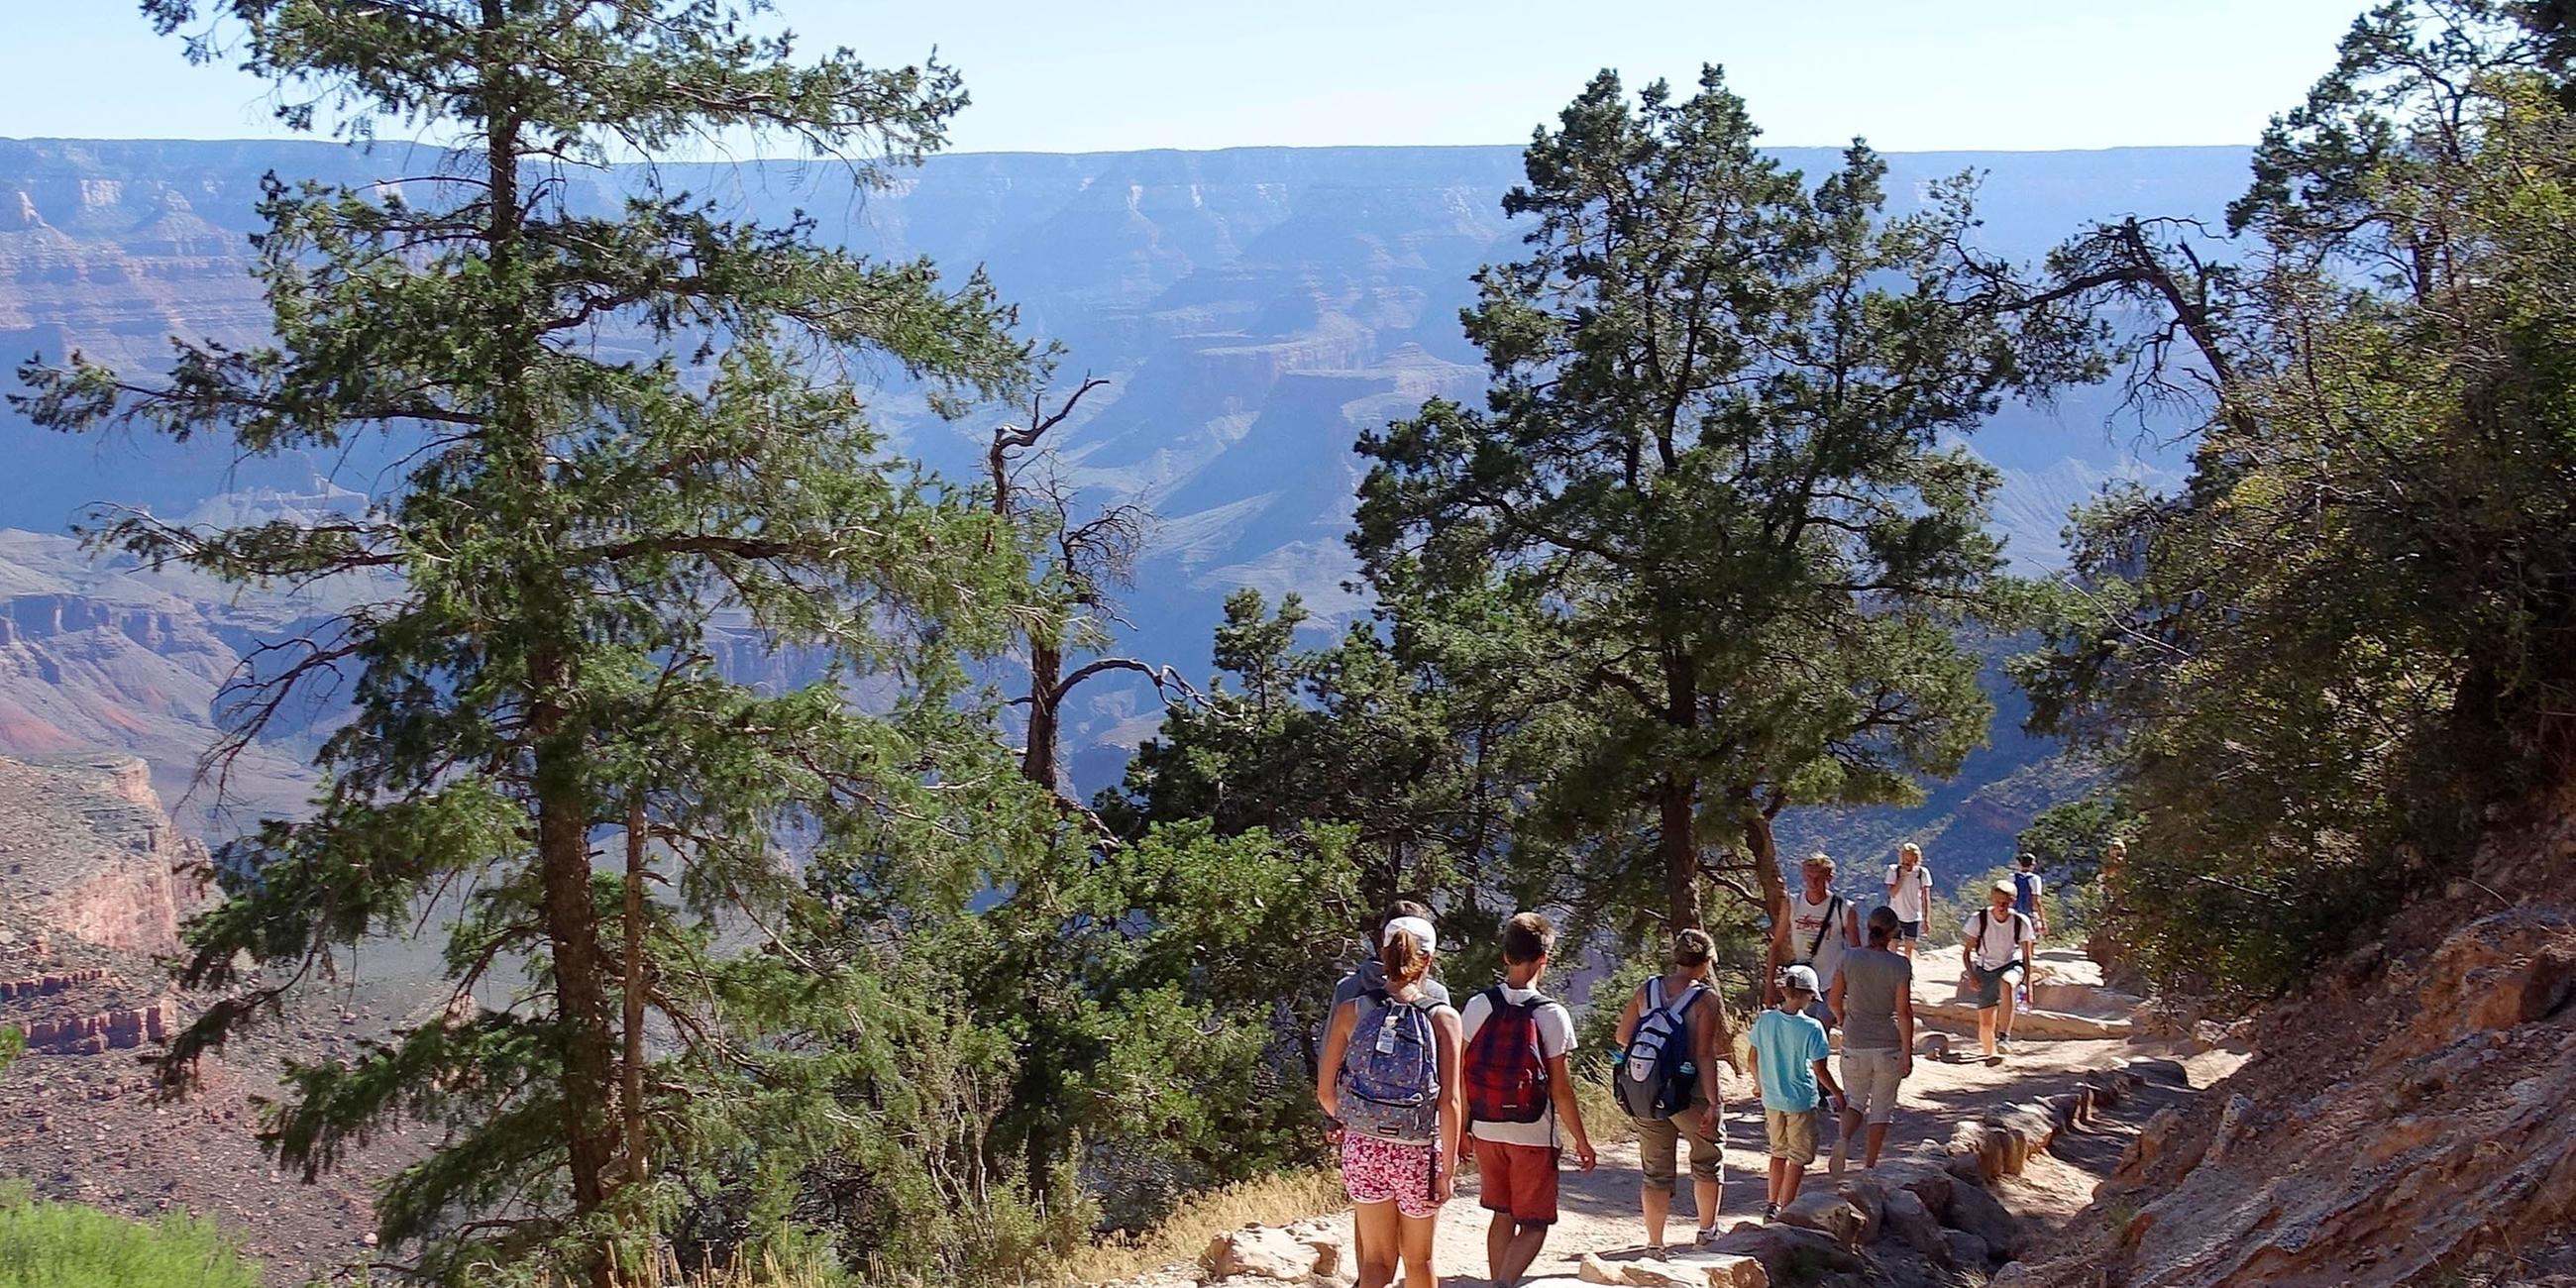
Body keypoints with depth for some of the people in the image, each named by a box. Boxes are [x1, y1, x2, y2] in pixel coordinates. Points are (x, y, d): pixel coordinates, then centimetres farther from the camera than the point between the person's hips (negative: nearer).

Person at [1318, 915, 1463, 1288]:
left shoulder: (1351, 1011, -3)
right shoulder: (1443, 1017, -9)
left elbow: (1325, 1091, 0)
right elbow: (1450, 1102, -13)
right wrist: (1448, 1167, -6)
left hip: (1363, 1146, 2)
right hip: (1419, 1153, -1)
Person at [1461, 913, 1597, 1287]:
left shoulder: (1477, 1007, -6)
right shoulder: (1551, 1016, -15)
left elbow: (1462, 1077, -1)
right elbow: (1560, 1090, -12)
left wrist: (1463, 1128, 12)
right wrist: (1582, 1142, 0)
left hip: (1486, 1131, 4)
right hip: (1534, 1137, -4)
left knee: (1502, 1215, 21)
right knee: (1534, 1225, 5)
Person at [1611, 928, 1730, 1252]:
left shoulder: (1646, 991, 0)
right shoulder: (1706, 999, -13)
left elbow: (1623, 1037, 6)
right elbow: (1705, 1056, -17)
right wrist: (1714, 1104, -15)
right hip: (1692, 1095, -3)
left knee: (1656, 1171, 14)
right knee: (1708, 1161, 21)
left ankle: (1654, 1243, 17)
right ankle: (1707, 1231, 33)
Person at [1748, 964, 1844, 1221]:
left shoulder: (1765, 1020, -7)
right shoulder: (1811, 1028, -19)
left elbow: (1753, 1060, 2)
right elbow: (1820, 1071, -14)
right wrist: (1837, 1094, 3)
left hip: (1772, 1099, 5)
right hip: (1801, 1101, -5)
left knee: (1779, 1152, 21)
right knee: (1798, 1158, 9)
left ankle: (1772, 1205, 27)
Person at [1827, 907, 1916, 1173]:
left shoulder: (1849, 958, -4)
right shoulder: (1900, 964, -12)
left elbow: (1835, 1001, 3)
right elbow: (1904, 1012, -12)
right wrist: (1907, 1053, -6)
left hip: (1854, 1044, 2)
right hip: (1888, 1045, -2)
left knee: (1855, 1100, 17)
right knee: (1882, 1106, 14)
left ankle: (1843, 1139, -12)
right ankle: (1869, 1165, 16)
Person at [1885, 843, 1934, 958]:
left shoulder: (1922, 872, -5)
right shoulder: (1893, 870, -8)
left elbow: (1926, 897, -1)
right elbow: (1892, 893, -15)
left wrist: (1926, 919, -4)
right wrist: (1902, 876, -20)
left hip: (1914, 918, 1)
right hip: (1896, 916, -1)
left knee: (1909, 949, 9)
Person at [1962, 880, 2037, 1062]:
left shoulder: (2021, 922, -14)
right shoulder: (1979, 919, -15)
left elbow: (2026, 956, -5)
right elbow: (1966, 950, -5)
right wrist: (1971, 975, -17)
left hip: (2011, 965, -1)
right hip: (1986, 968, 1)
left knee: (2006, 984, -39)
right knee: (1985, 1021, -3)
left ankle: (2004, 1036, -39)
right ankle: (1989, 1053, 23)